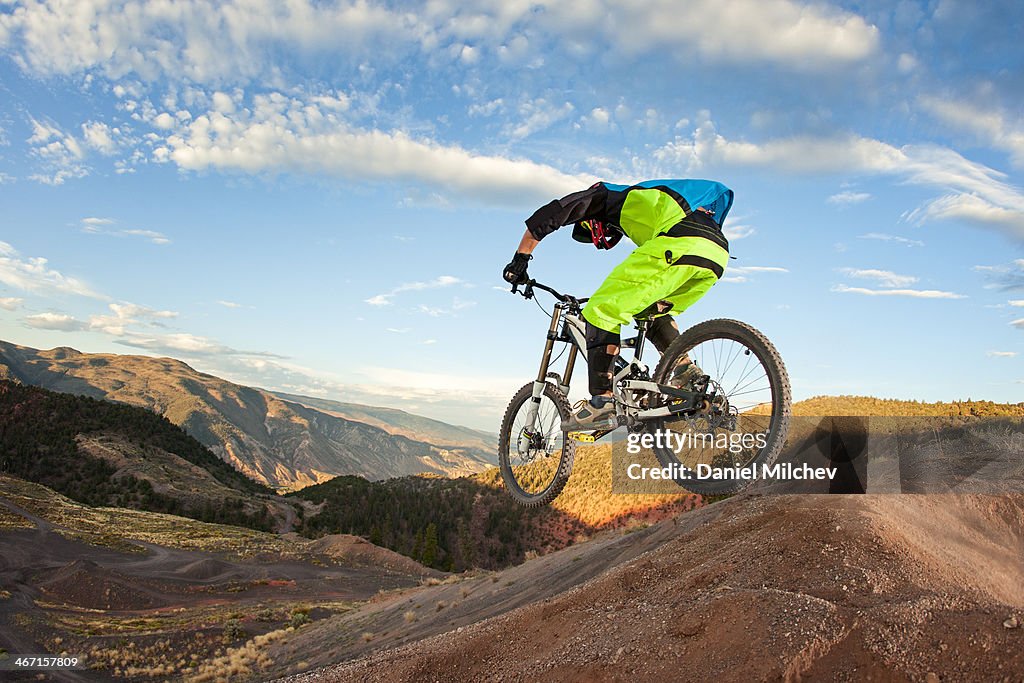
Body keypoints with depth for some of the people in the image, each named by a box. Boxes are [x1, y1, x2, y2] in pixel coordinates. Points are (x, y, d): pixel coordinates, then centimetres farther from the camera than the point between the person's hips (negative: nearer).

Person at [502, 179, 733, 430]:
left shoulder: (605, 196, 22)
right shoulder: (643, 205, 42)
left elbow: (548, 215, 11)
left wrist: (520, 260, 17)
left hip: (680, 244, -8)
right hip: (718, 253, 8)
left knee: (602, 311, -4)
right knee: (654, 312, 29)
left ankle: (602, 403, -10)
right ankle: (686, 371, 11)